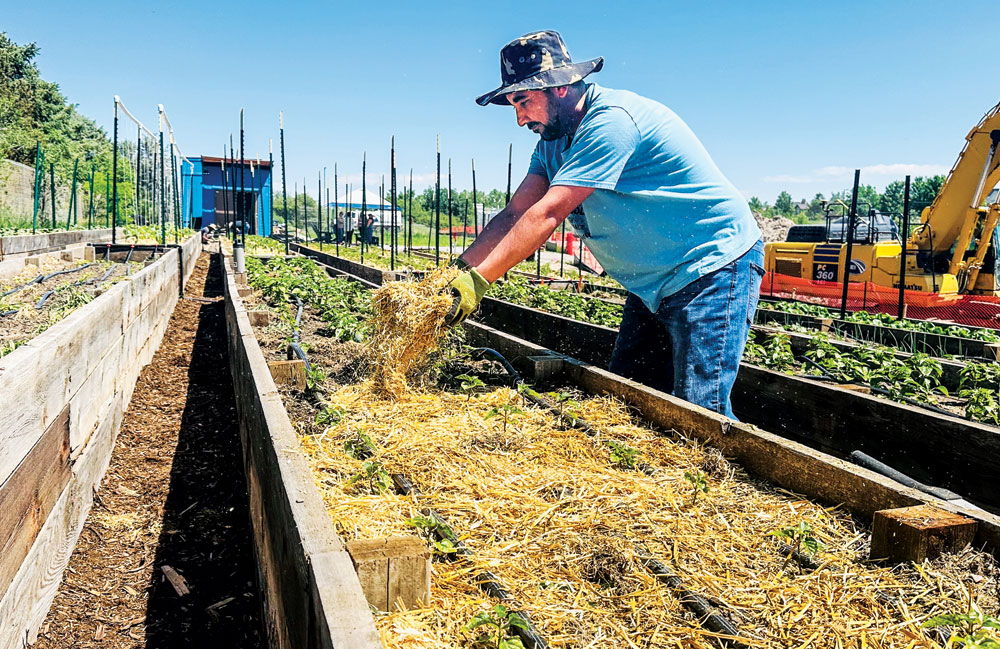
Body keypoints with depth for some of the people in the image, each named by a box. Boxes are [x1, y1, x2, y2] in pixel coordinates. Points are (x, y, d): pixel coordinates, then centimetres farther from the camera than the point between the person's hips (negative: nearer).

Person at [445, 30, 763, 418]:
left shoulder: (611, 120, -22)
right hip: (654, 285, 9)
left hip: (714, 271, -9)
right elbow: (514, 215, 1)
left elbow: (546, 215, -29)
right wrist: (458, 271, -13)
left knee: (699, 414, -13)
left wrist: (477, 281, -31)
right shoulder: (553, 142, 8)